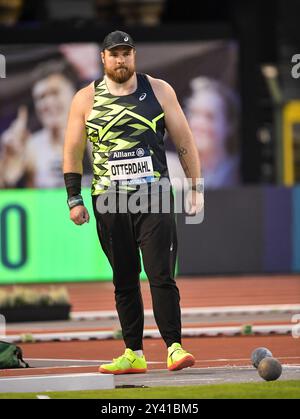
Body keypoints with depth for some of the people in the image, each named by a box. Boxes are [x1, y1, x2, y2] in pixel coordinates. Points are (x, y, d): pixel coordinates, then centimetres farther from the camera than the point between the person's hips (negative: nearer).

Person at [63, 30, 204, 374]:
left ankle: (174, 347, -10)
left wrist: (195, 188, 4)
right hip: (109, 201, 2)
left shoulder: (158, 91, 5)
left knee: (161, 276, -11)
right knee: (124, 281, 6)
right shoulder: (85, 99, 6)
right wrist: (74, 199, 6)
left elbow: (183, 139, 8)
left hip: (154, 195, -2)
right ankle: (134, 354, 11)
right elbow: (72, 150, 11)